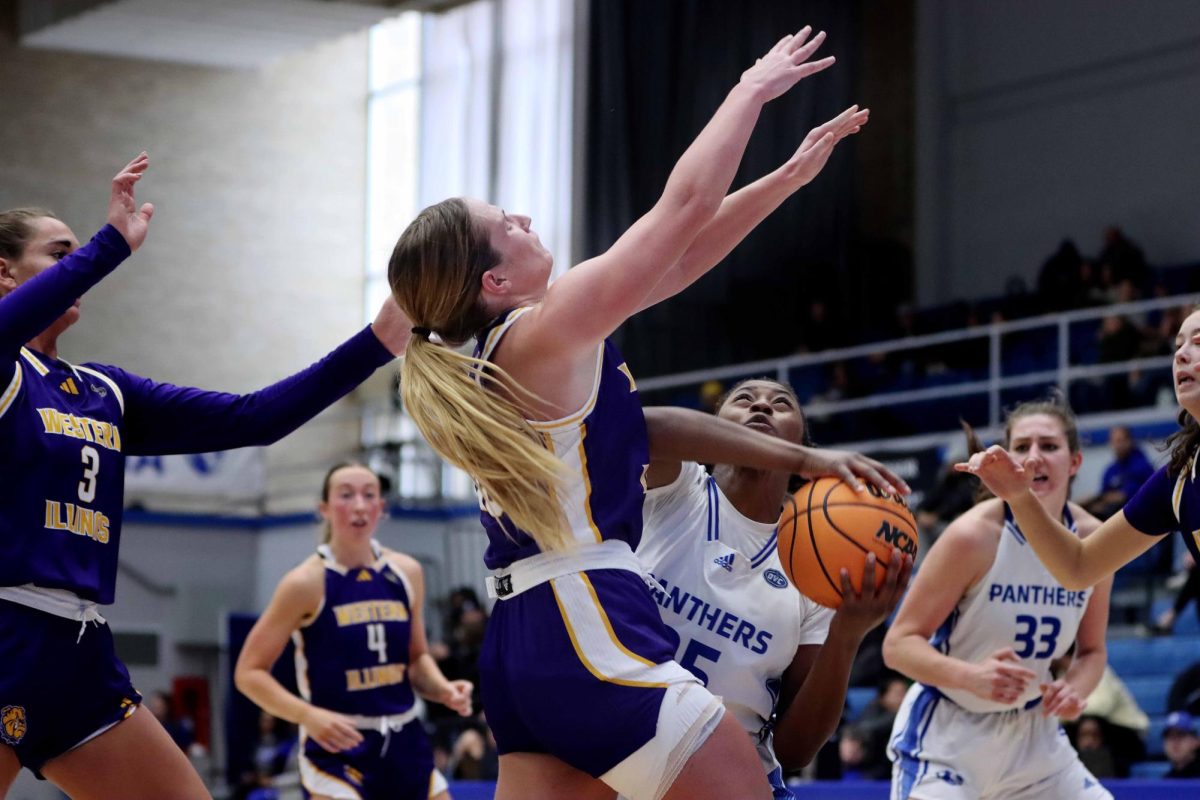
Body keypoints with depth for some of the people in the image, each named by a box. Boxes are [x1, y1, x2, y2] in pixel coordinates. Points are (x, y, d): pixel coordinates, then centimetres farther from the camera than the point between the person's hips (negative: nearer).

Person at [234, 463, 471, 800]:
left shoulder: (406, 573, 6)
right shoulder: (307, 583, -9)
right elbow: (249, 672, -8)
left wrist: (444, 690, -3)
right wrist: (308, 715, -23)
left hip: (405, 742, 6)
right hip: (338, 746, -6)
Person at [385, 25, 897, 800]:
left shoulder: (491, 354, 13)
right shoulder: (547, 334, -11)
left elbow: (675, 258, 18)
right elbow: (685, 205, -7)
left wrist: (789, 175, 20)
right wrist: (754, 89, 6)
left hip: (521, 642, 9)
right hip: (591, 630, -9)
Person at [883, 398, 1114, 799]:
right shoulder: (973, 536, -21)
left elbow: (1092, 651, 10)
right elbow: (899, 644, -18)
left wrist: (1075, 689, -14)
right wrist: (972, 676, -36)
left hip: (1032, 733, 6)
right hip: (947, 736, -6)